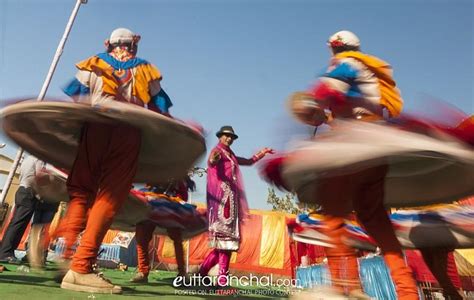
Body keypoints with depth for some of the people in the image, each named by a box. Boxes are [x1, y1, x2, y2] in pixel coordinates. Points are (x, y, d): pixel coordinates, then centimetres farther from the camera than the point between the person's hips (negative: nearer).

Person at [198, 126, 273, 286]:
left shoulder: (231, 156, 24)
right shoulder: (217, 151, -2)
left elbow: (249, 161, 36)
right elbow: (211, 163, -25)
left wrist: (262, 152, 29)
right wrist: (212, 160, -48)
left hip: (231, 197, 9)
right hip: (222, 197, -9)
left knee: (228, 237, 6)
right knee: (225, 236, -14)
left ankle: (203, 271, 15)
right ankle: (222, 279, -12)